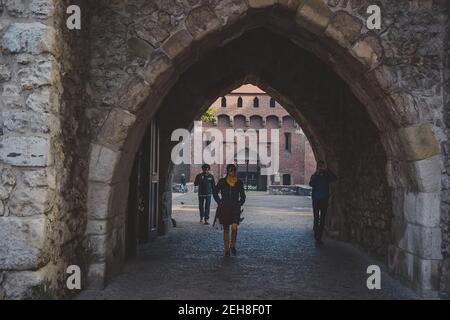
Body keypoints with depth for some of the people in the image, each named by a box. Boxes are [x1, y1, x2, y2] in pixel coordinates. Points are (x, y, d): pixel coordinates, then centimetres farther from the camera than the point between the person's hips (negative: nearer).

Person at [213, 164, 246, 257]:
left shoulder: (239, 183, 5)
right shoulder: (222, 181, 2)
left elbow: (242, 196, 16)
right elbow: (215, 193, 11)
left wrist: (240, 204, 2)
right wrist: (219, 203, 2)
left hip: (235, 208, 0)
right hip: (224, 207, 0)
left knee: (234, 227, -17)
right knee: (226, 229, 4)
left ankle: (233, 245, 6)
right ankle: (227, 250, 12)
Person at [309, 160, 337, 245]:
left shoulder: (327, 175, 8)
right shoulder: (314, 176, 6)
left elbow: (334, 178, -11)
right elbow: (311, 183, -12)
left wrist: (327, 170, -17)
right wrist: (317, 174, -16)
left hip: (324, 200, 2)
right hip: (316, 200, -2)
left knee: (322, 219, 5)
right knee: (316, 219, -6)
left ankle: (319, 237, 10)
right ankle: (317, 237, -8)